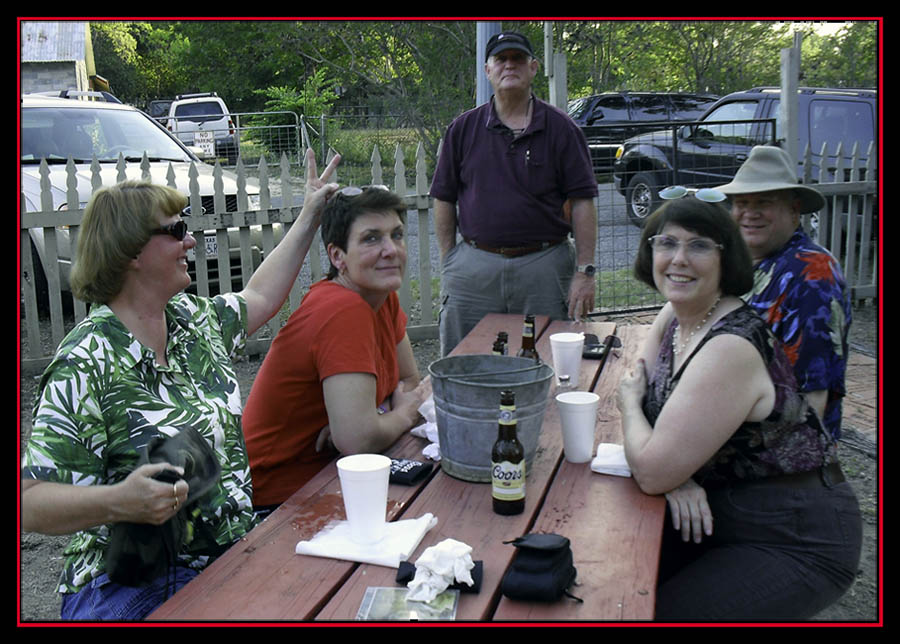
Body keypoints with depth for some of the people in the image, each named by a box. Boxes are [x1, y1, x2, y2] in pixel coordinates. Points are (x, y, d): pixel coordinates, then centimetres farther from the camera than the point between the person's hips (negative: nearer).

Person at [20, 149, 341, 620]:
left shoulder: (195, 320, 8)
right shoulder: (86, 366, -15)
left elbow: (258, 297, 28)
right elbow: (32, 504, -16)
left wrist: (309, 216, 31)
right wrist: (119, 501, -34)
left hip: (233, 555, 8)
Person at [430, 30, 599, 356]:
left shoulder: (560, 128, 4)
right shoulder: (463, 128, 9)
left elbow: (582, 202, 0)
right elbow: (444, 199, 11)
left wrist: (585, 271, -7)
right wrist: (448, 264, 5)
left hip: (545, 267, -1)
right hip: (474, 265, 2)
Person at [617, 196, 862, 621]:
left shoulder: (730, 348, -28)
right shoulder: (674, 316, 0)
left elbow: (651, 473, -28)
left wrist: (629, 403, -8)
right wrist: (675, 477, -16)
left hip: (796, 541, -8)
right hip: (717, 513, 8)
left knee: (658, 615, -18)